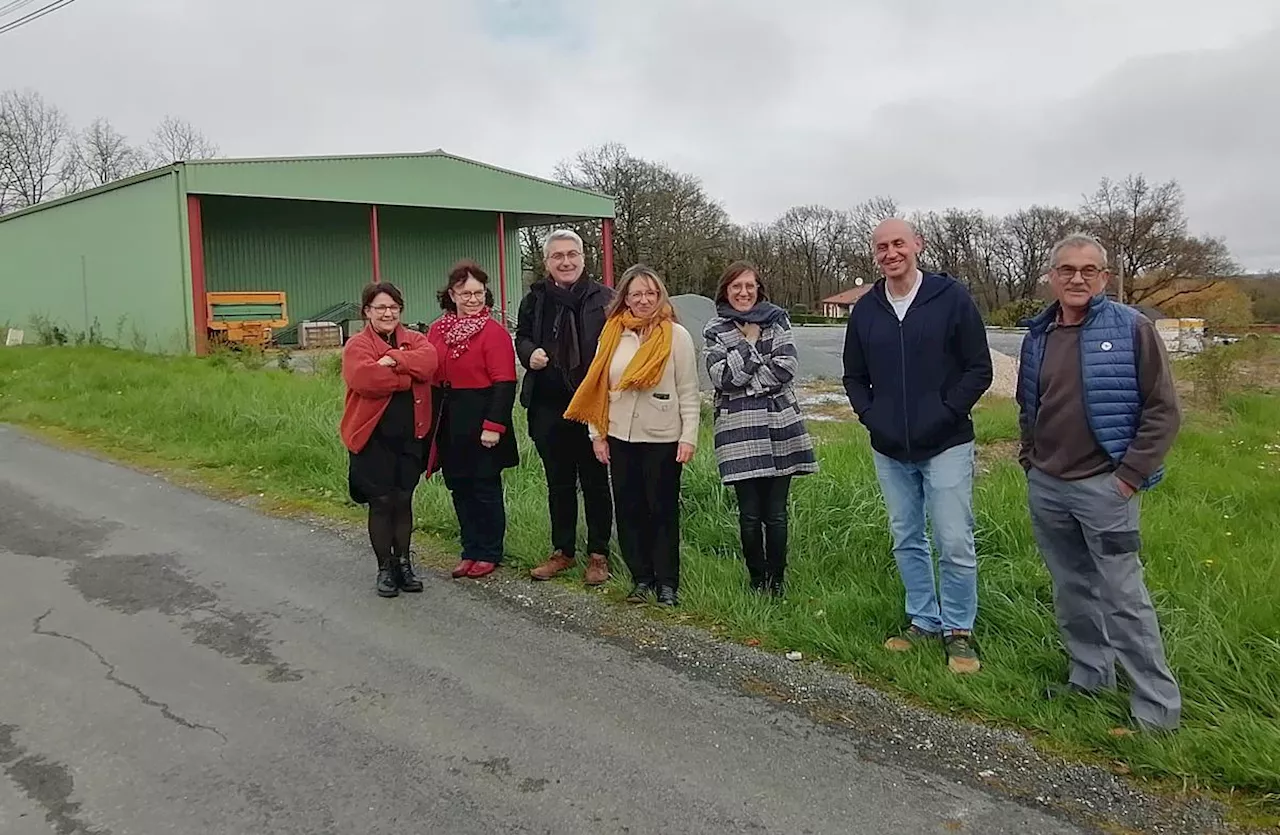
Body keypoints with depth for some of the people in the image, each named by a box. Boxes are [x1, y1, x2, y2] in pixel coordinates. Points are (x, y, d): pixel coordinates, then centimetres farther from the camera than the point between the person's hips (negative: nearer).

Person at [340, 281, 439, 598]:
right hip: (373, 436, -3)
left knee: (403, 500, 11)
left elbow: (428, 361, -12)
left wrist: (394, 359, -21)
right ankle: (385, 568, 15)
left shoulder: (414, 339, 10)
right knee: (381, 501, 3)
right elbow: (364, 378, -22)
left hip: (410, 435, 3)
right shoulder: (357, 345, -2)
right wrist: (407, 377, -14)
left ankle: (403, 563, 22)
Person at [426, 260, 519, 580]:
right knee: (459, 488, 13)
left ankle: (489, 553, 19)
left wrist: (494, 425, -19)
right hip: (448, 422, 6)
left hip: (481, 420, -6)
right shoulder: (436, 331, 8)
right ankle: (470, 550, 26)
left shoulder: (494, 331, -11)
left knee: (485, 488, 5)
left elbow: (504, 383, -15)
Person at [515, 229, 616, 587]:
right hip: (548, 407, 4)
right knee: (558, 483, 15)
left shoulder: (602, 298, -4)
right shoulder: (535, 298, 6)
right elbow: (521, 336, 19)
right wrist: (529, 353, -4)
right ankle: (562, 551, 27)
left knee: (595, 482, 7)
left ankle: (598, 555, 18)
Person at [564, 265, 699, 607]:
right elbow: (597, 387, 7)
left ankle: (667, 583, 14)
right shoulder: (612, 334, 5)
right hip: (620, 438, 3)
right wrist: (597, 434, 4)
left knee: (663, 511, 3)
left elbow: (688, 392, -4)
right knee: (629, 509, 9)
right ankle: (640, 578, 21)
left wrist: (689, 436, -9)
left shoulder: (676, 335, -3)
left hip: (663, 438, -3)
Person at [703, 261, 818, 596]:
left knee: (776, 514, 4)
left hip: (780, 428, 0)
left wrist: (744, 384, -8)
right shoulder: (715, 329, 7)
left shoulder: (777, 319, 7)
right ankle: (757, 581, 19)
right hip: (739, 430, 0)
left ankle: (776, 581, 17)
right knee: (750, 515, 4)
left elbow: (785, 368, -5)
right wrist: (749, 342, -6)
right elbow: (722, 377, -7)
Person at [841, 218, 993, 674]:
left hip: (945, 445, -4)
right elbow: (854, 377, 14)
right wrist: (870, 416, 0)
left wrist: (945, 413, -13)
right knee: (906, 541, 13)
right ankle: (923, 622, 28)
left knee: (955, 543, -2)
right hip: (889, 450, 4)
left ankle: (958, 631, 15)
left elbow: (979, 370, -4)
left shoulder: (951, 298, -6)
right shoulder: (865, 310, 6)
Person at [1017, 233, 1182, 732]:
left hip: (1103, 487, -5)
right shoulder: (1037, 336, 8)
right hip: (1045, 489, 5)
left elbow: (1163, 411, -8)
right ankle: (1089, 678, 30)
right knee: (1071, 591, 15)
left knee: (1123, 597, -3)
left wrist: (1131, 475, -11)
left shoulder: (1132, 329, -7)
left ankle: (1158, 706, 10)